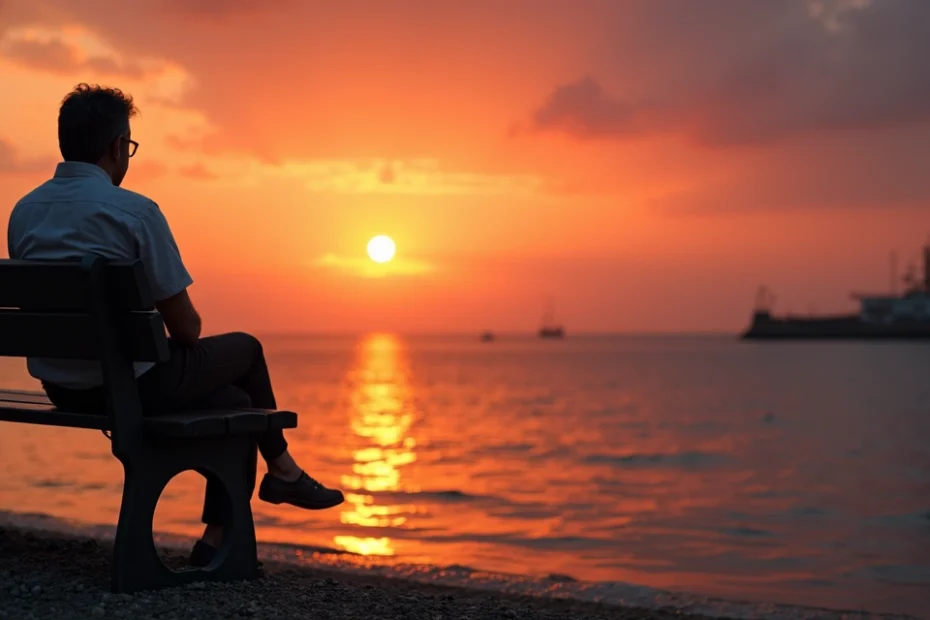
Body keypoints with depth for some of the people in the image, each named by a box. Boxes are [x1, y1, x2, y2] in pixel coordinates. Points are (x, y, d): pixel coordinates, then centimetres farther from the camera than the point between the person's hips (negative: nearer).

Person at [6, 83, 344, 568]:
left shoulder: (23, 212, 4)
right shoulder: (135, 211, -16)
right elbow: (185, 327, -11)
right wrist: (183, 331, 14)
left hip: (59, 389, 7)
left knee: (232, 399, 24)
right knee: (245, 349, 20)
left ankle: (218, 539, 24)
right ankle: (281, 468, 38)